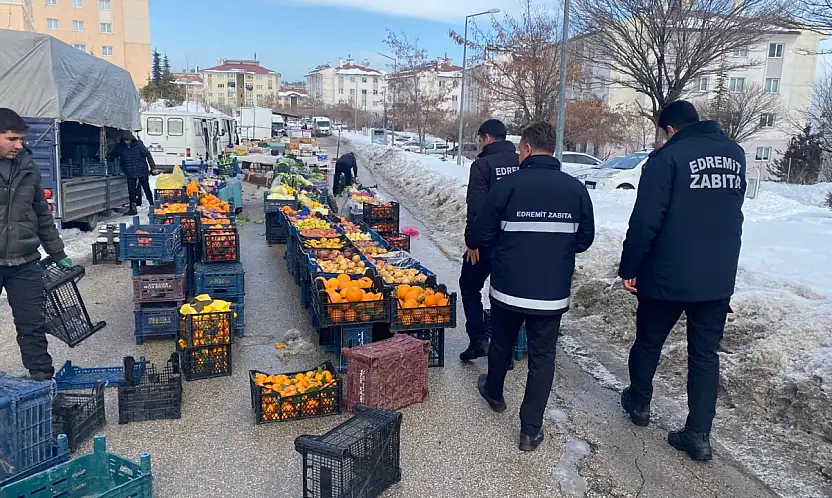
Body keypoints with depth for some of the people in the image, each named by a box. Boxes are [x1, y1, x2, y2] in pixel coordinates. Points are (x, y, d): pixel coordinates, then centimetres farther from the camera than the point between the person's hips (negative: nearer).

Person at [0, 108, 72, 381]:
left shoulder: (28, 168, 7)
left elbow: (42, 214, 14)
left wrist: (58, 254, 14)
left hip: (25, 263, 3)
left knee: (33, 325, 7)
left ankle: (42, 378, 15)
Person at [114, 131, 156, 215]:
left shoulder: (139, 144, -10)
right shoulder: (120, 147, -2)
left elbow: (148, 155, -3)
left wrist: (153, 168, -2)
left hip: (142, 171, -2)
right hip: (130, 174, 3)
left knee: (147, 189, 6)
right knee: (131, 191, 3)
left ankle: (152, 206, 18)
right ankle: (133, 208, 10)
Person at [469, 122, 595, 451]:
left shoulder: (507, 185, -12)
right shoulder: (576, 189, -3)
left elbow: (481, 236, -8)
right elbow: (585, 239, 6)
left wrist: (474, 244, 15)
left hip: (508, 287, -1)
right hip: (553, 292, 1)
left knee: (502, 344, 22)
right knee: (542, 357, 10)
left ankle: (494, 393, 46)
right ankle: (531, 430, 13)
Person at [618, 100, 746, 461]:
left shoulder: (668, 156, -12)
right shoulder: (735, 154, 8)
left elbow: (645, 220, -16)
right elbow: (732, 211, 19)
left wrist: (629, 267, -8)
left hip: (668, 275, -5)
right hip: (719, 278, 5)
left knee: (648, 343, 16)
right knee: (705, 354, 10)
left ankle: (639, 403, 34)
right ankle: (698, 434, 12)